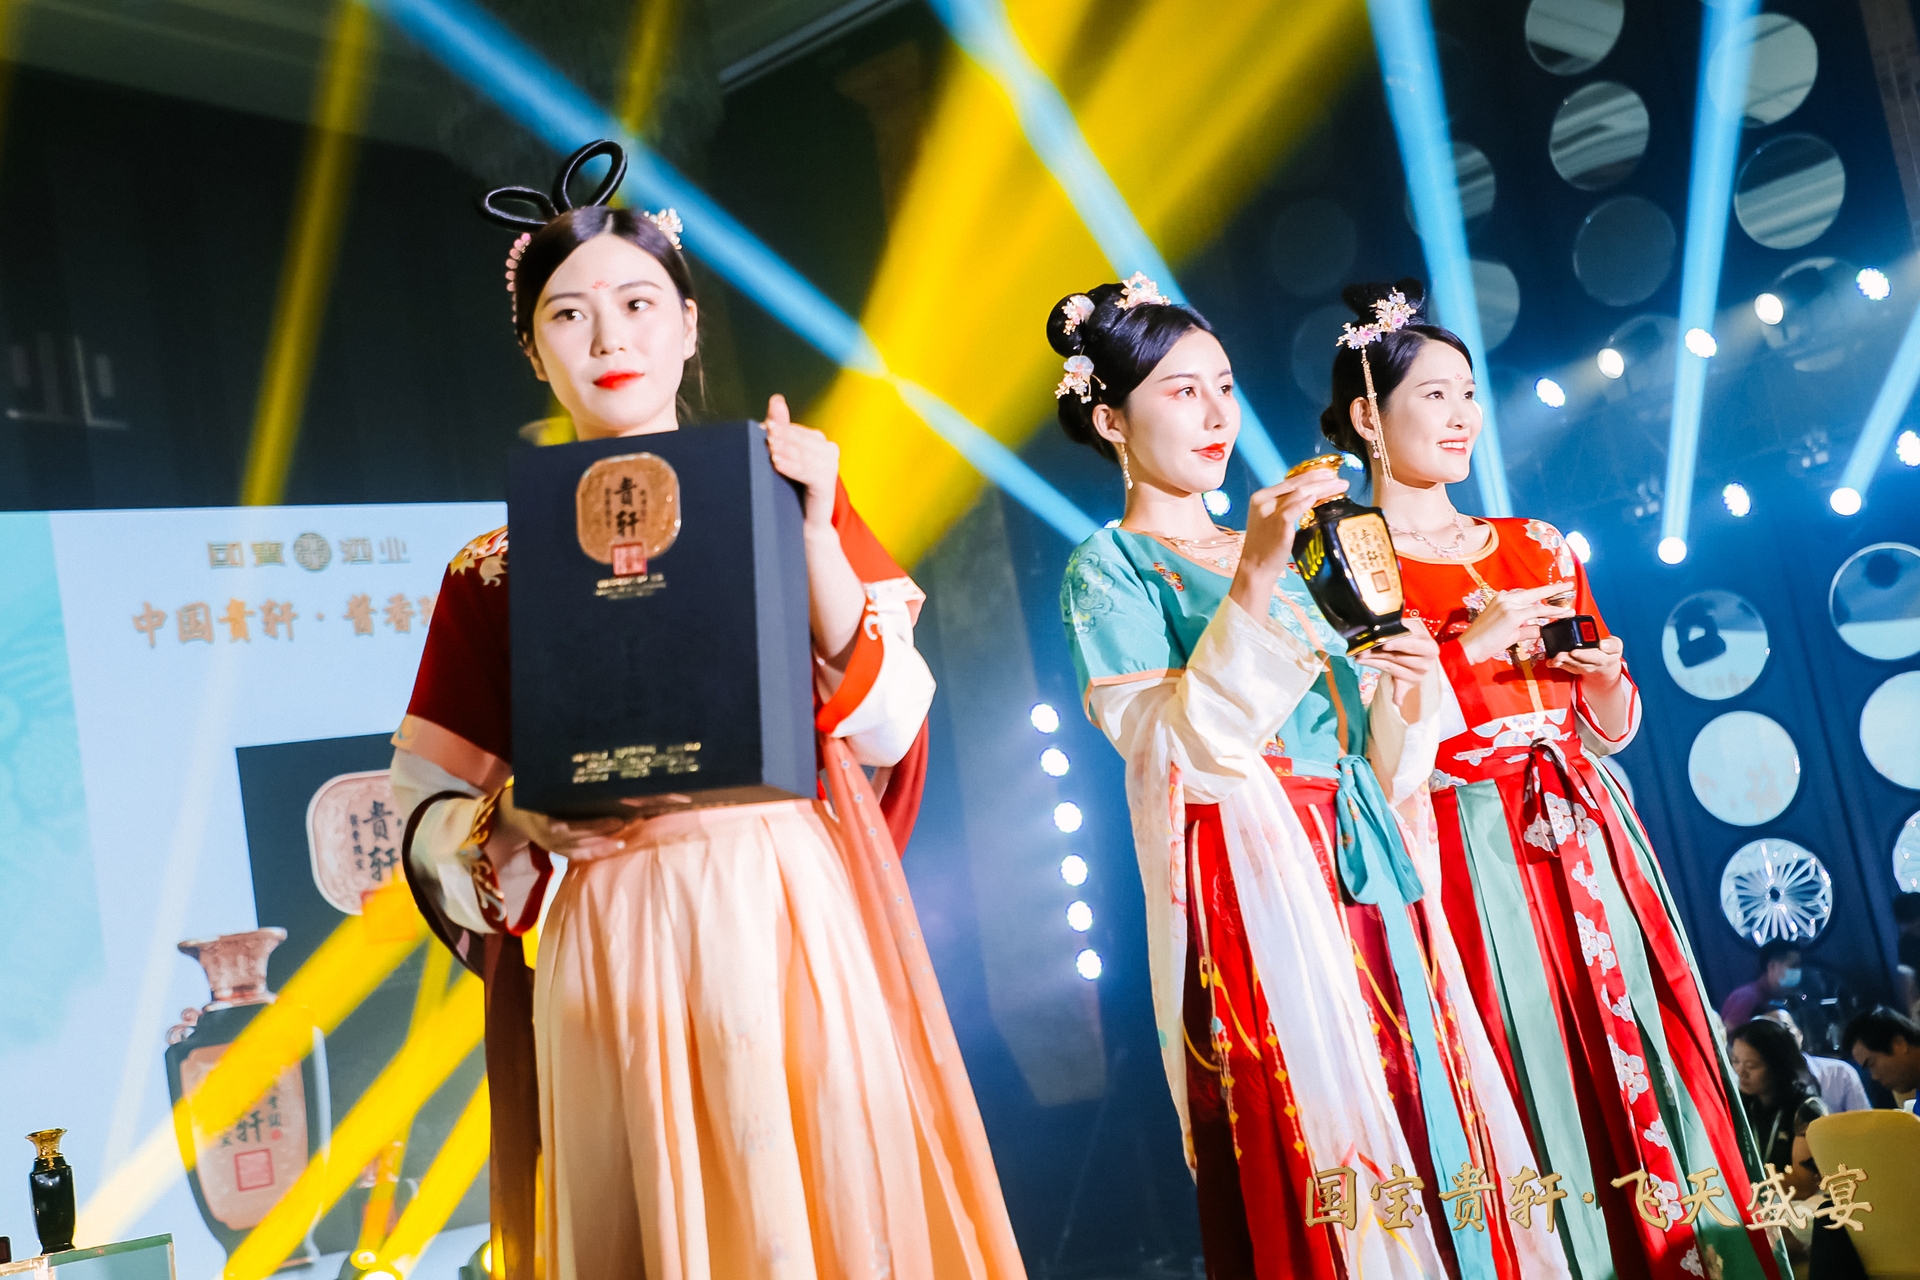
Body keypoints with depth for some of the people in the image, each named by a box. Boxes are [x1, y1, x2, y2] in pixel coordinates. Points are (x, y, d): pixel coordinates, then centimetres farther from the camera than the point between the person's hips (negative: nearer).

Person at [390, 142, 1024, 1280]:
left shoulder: (784, 496, 7)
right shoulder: (502, 568, 7)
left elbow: (888, 731, -1)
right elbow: (431, 819, 8)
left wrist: (816, 537, -11)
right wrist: (510, 821, -14)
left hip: (803, 929, 0)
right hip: (618, 958, 1)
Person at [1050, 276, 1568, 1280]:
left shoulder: (1272, 554, 21)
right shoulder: (1109, 568, 2)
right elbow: (1182, 748, -15)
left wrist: (1404, 702, -1)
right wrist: (1253, 581, -22)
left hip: (1362, 878, 6)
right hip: (1251, 886, -6)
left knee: (1419, 1114, 1)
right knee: (1302, 1138, -9)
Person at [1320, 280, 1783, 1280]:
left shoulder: (1537, 549, 15)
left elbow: (1611, 729, 17)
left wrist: (1605, 678, -4)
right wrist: (1474, 644, -16)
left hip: (1584, 846, 5)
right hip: (1466, 854, -5)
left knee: (1635, 1070, 5)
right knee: (1528, 1086, -5)